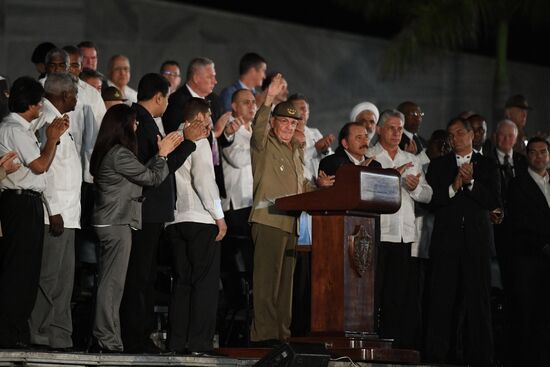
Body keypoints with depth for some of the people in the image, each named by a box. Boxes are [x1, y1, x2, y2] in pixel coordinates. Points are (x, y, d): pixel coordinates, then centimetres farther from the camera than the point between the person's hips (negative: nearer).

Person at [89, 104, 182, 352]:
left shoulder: (106, 153, 14)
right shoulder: (120, 154, -15)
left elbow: (143, 173, 17)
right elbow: (152, 178, -7)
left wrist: (160, 154, 16)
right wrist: (162, 154, 7)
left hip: (108, 222, 10)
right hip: (117, 223, -10)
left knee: (108, 283, 12)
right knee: (112, 283, -7)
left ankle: (104, 338, 15)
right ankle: (107, 339, -6)